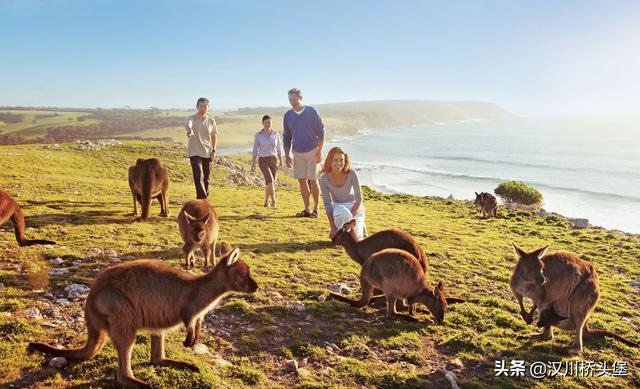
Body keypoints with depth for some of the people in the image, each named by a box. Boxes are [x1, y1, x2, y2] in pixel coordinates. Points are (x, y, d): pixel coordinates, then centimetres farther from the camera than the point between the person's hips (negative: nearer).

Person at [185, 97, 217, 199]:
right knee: (199, 177, -14)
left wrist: (213, 150, 5)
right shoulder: (192, 118, -10)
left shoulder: (211, 120, 1)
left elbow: (214, 135, 13)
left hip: (207, 153, 4)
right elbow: (188, 125, -34)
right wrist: (189, 130, -59)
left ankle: (202, 198, 28)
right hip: (195, 152, -4)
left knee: (206, 178, 11)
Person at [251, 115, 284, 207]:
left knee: (270, 183, 6)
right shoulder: (258, 135, -5)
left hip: (274, 161, 2)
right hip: (263, 161, -2)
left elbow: (279, 149, 7)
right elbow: (255, 150, -1)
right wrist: (253, 163, -5)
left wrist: (281, 162, 5)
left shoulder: (276, 134, 0)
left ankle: (266, 201, 27)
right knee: (270, 181, -23)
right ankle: (273, 201, -12)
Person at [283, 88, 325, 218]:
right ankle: (307, 209, 11)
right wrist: (287, 156, 5)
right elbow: (287, 137, 10)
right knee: (302, 181, 4)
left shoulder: (312, 112, -7)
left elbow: (321, 132, -5)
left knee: (313, 181, -3)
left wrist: (319, 151, -11)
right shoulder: (288, 115, 3)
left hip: (312, 152, -4)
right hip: (297, 153, 4)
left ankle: (316, 209, 10)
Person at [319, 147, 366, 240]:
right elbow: (327, 203, -12)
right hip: (337, 206, 0)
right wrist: (333, 227, -15)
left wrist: (351, 217, -22)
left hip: (354, 205, 0)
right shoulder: (324, 178, -19)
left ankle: (359, 226, 20)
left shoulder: (351, 174, -23)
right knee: (343, 213, -38)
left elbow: (359, 198, -15)